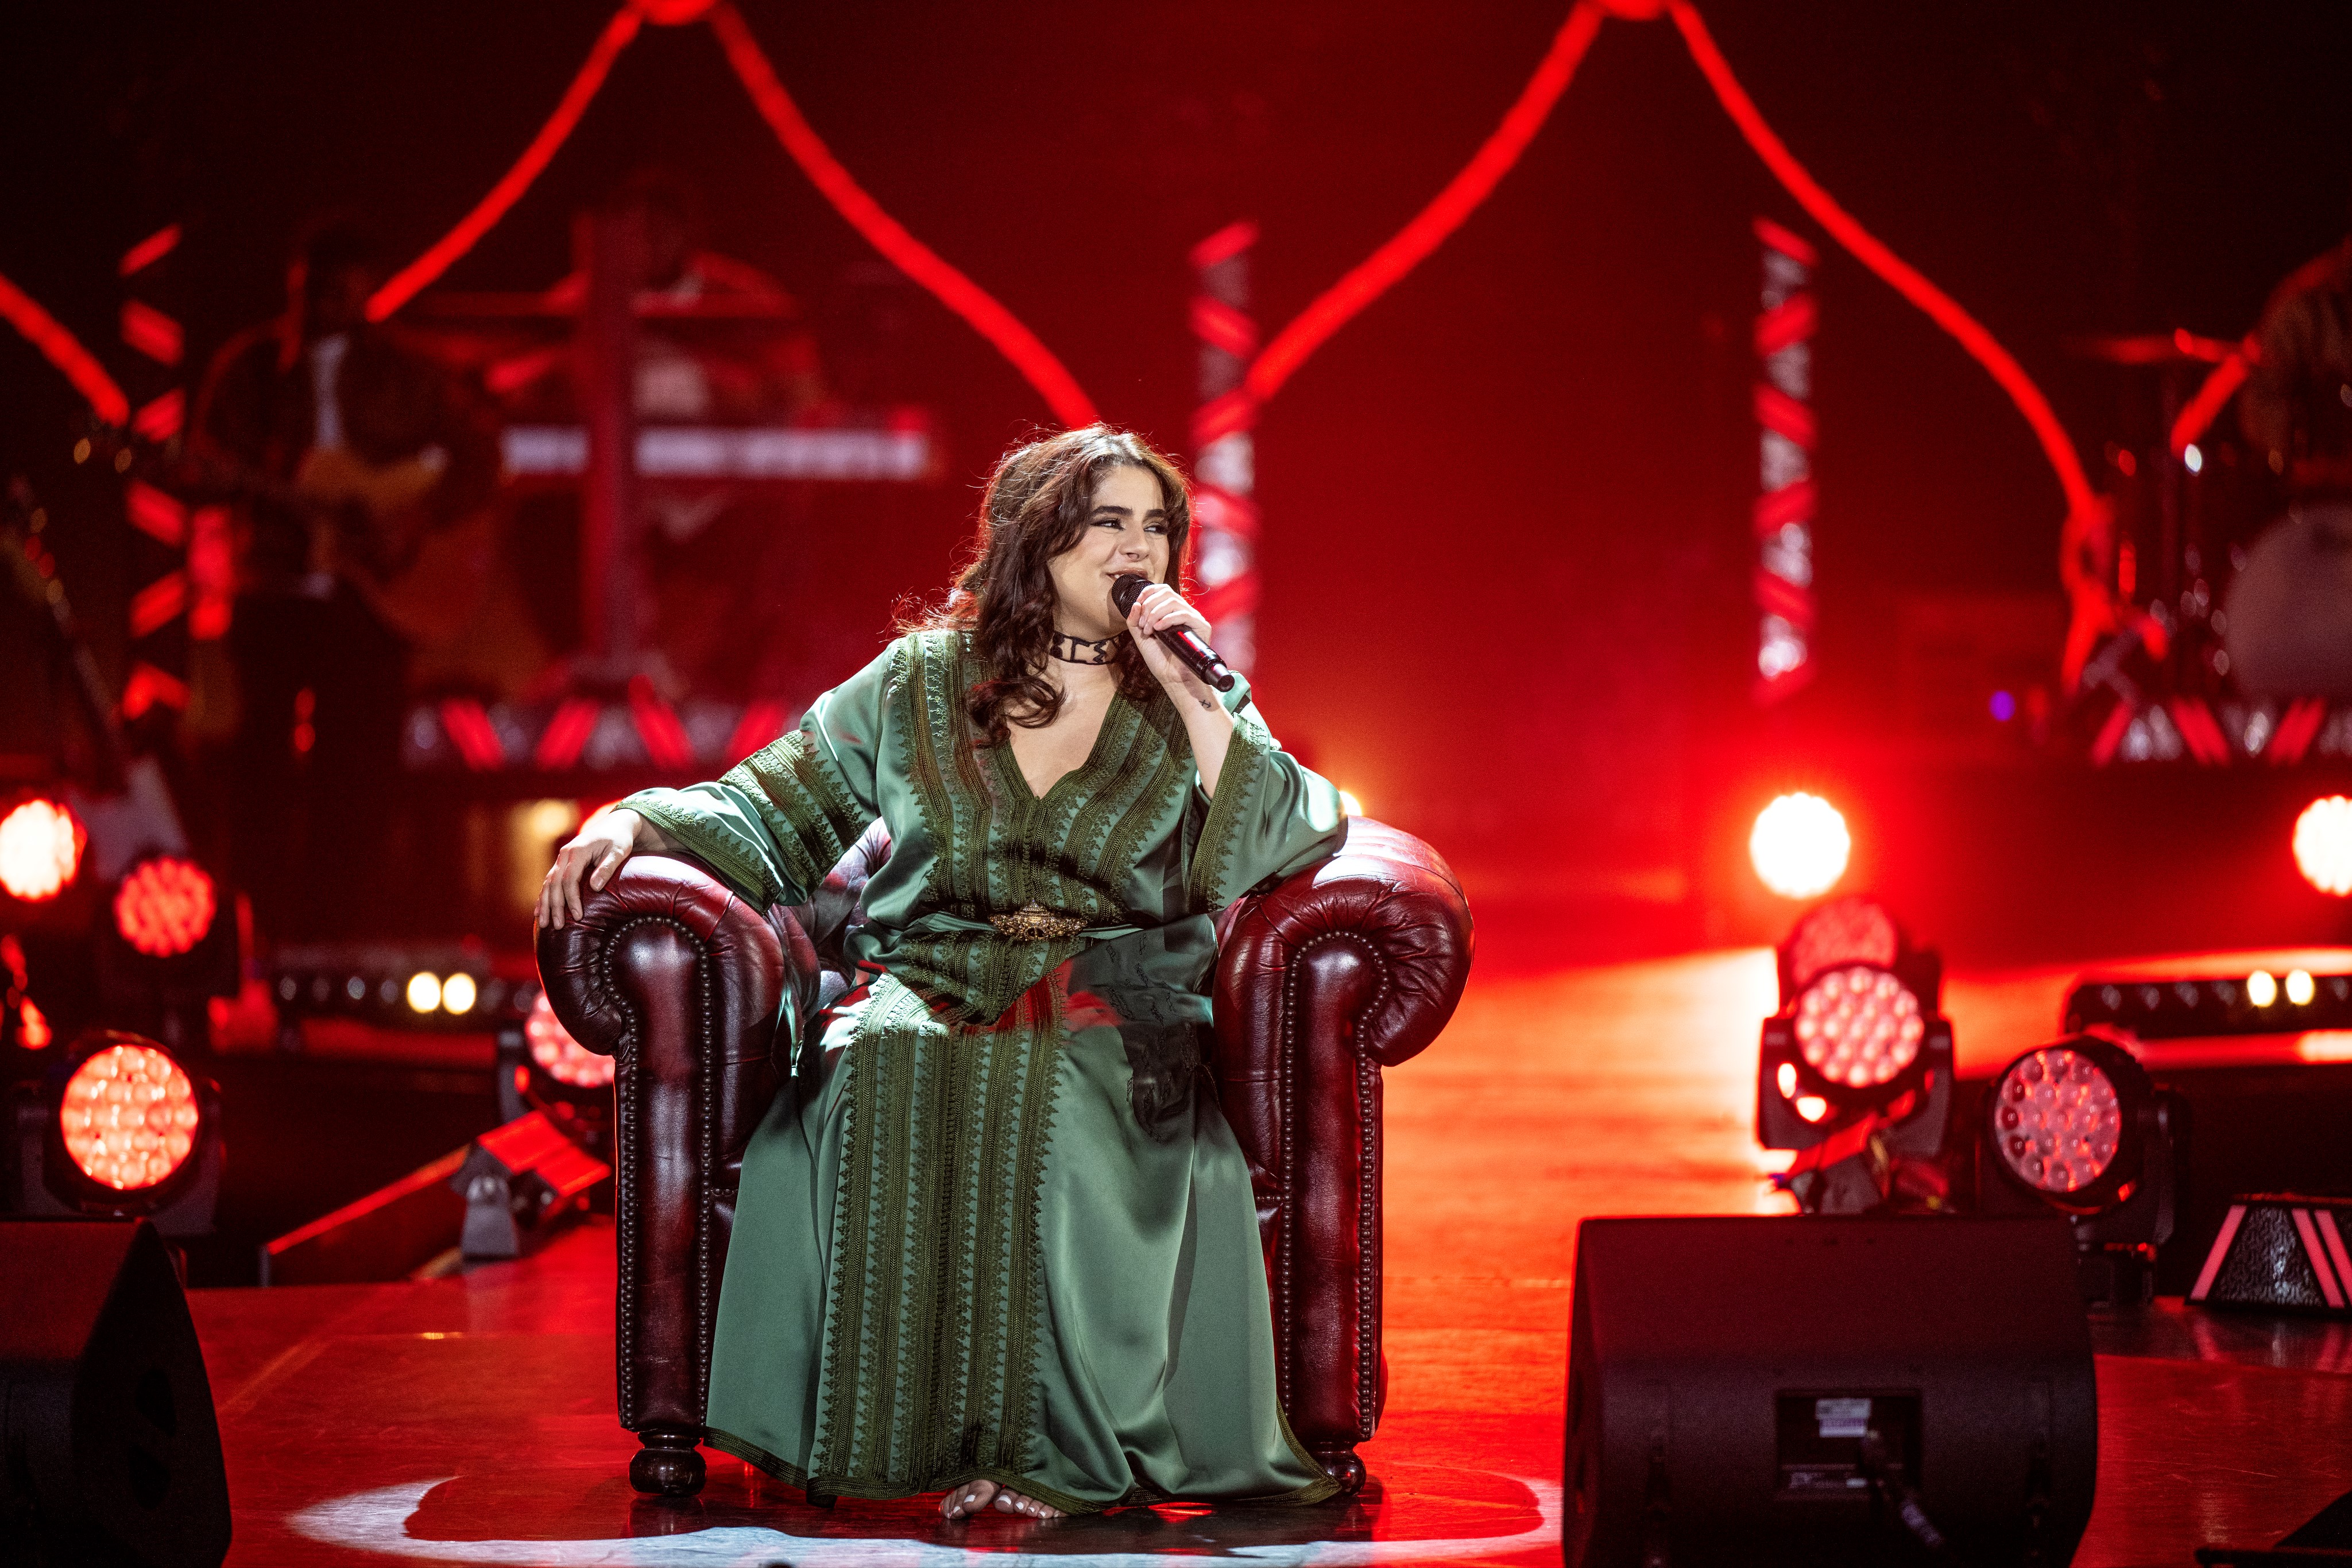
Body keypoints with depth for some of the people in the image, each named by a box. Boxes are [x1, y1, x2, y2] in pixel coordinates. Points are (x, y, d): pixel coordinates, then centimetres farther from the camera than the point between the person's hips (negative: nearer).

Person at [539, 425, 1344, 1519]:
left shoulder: (1194, 703, 13)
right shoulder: (919, 682, 12)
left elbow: (1281, 848, -2)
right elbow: (765, 811, 15)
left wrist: (1190, 696, -6)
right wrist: (633, 820, -2)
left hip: (1115, 1013, -1)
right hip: (927, 990, 1)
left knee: (1055, 1095, -37)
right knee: (874, 1071, -35)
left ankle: (1049, 1443, -32)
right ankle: (881, 1431, -31)